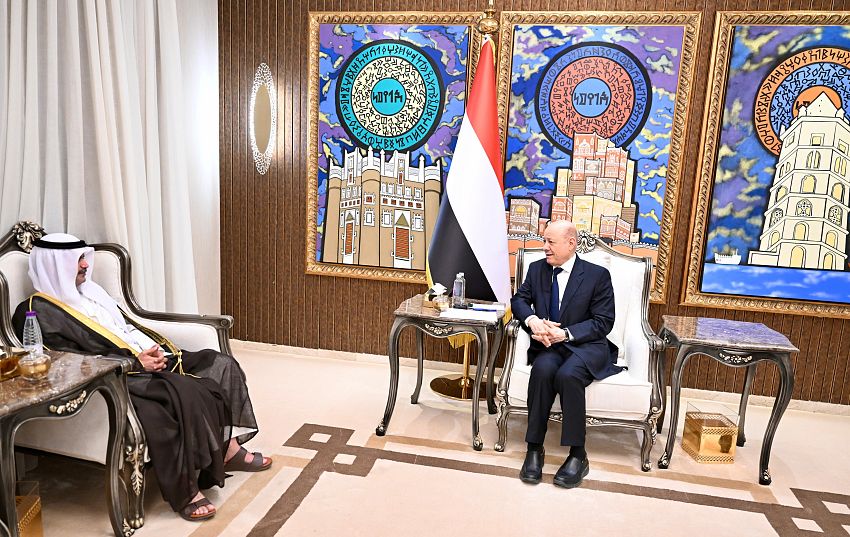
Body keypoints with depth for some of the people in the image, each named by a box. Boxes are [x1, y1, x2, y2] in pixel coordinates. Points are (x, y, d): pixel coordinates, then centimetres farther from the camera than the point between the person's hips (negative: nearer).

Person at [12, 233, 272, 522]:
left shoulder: (88, 291, 20)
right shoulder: (37, 312, -5)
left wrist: (157, 348, 1)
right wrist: (135, 362, -20)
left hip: (148, 359, 9)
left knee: (220, 365, -3)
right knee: (183, 394, -34)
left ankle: (229, 449, 2)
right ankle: (184, 491, -23)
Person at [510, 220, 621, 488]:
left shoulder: (597, 274, -2)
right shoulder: (537, 269, 10)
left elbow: (603, 322, -6)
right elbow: (519, 299, 10)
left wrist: (565, 334, -18)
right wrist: (532, 320, -14)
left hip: (585, 345, -3)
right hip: (547, 345, 3)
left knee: (568, 374, -35)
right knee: (543, 369, -32)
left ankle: (577, 454, -21)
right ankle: (534, 449, -22)